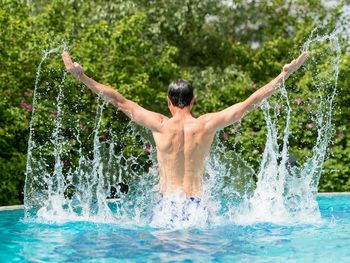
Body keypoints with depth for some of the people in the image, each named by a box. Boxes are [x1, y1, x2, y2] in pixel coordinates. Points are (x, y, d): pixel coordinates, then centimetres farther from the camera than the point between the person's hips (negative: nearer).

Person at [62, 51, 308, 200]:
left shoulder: (160, 125, -6)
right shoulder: (207, 125, -2)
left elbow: (120, 101, -3)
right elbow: (249, 103, 4)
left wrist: (81, 76, 3)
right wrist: (285, 74, 11)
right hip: (196, 204, 1)